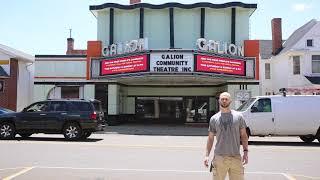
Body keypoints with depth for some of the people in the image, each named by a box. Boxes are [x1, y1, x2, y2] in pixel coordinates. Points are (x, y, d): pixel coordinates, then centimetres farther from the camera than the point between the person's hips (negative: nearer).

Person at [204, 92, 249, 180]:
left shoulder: (238, 116, 4)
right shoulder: (214, 119, 5)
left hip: (236, 157, 0)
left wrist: (245, 151, -3)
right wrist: (207, 155, 2)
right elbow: (210, 138, 8)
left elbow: (243, 135, 7)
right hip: (219, 158, 0)